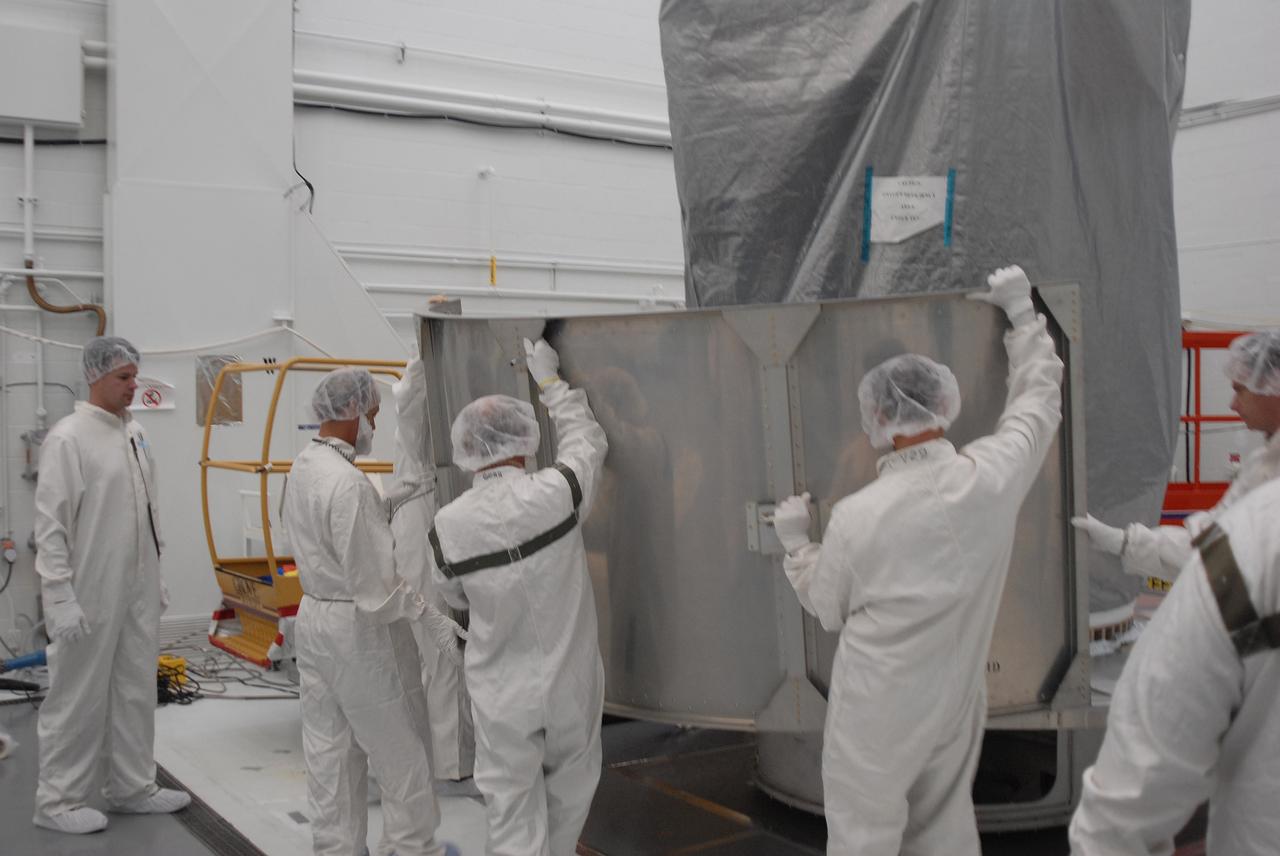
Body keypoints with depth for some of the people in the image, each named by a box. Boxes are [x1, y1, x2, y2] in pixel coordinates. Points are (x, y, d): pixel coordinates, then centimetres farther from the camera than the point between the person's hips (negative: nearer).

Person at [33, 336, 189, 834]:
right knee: (79, 697, 3)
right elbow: (50, 524, -14)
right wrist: (61, 599, -18)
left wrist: (156, 580, 16)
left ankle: (132, 787, 26)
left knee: (137, 690, 13)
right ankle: (58, 801, 17)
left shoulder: (135, 433, 9)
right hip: (91, 597, -7)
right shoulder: (69, 437, -12)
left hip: (137, 592, 7)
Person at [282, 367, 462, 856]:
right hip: (360, 630, -8)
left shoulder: (301, 468, 3)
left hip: (312, 616, 8)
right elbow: (375, 585, -24)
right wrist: (434, 619, -18)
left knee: (328, 750, 14)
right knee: (401, 748, 8)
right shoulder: (349, 483, -24)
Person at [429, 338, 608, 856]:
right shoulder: (555, 492, -18)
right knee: (570, 783, 24)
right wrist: (550, 380, 14)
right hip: (569, 682, 0)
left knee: (511, 806, 10)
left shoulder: (449, 525, -13)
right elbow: (586, 440, 3)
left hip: (501, 692, 0)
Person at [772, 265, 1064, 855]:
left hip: (875, 715, -4)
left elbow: (825, 608, -2)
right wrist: (1022, 314, 19)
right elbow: (1038, 400, 7)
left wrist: (795, 543, 13)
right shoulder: (993, 476, -12)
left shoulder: (856, 517, -19)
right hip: (953, 707, 5)